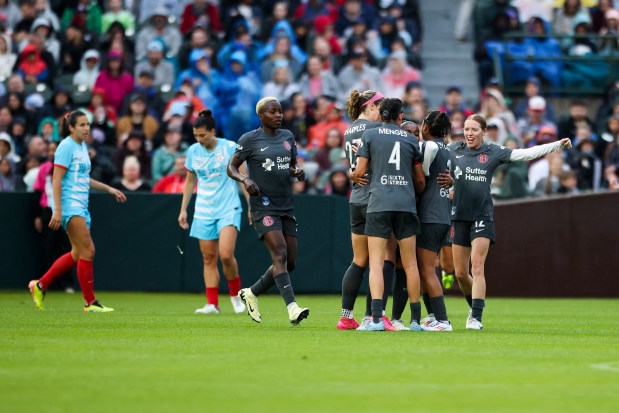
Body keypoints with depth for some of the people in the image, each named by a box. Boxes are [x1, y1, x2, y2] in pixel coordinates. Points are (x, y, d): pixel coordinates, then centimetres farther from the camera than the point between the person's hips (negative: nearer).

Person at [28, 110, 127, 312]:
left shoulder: (82, 147, 16)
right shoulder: (67, 146, -10)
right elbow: (56, 180, -15)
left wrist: (108, 189, 24)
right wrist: (57, 210, -21)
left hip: (81, 206, 10)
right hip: (69, 204, -10)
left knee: (78, 253, 10)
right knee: (88, 250, -11)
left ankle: (40, 285, 20)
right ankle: (90, 302, -6)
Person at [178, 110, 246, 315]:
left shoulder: (230, 148, -7)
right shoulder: (193, 151, 5)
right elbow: (190, 181, 16)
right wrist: (183, 210, 14)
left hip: (228, 209, -4)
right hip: (203, 212, 4)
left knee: (226, 254, -17)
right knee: (209, 258, 0)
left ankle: (236, 294, 5)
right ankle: (212, 304, 4)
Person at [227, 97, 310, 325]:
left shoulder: (287, 136, 12)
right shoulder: (249, 139, -3)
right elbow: (231, 167, 1)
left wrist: (297, 172, 0)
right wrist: (245, 179, -19)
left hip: (286, 207, 6)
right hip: (263, 207, -6)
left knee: (289, 263, 6)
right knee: (280, 254, -21)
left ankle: (251, 294, 25)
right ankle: (292, 308, -27)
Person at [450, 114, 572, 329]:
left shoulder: (493, 152, 0)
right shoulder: (454, 149, 4)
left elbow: (526, 153, -2)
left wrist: (558, 145, -7)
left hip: (482, 217, -2)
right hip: (459, 216, 2)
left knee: (477, 268, -12)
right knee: (460, 273, 6)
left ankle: (476, 317, -11)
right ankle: (475, 306, 30)